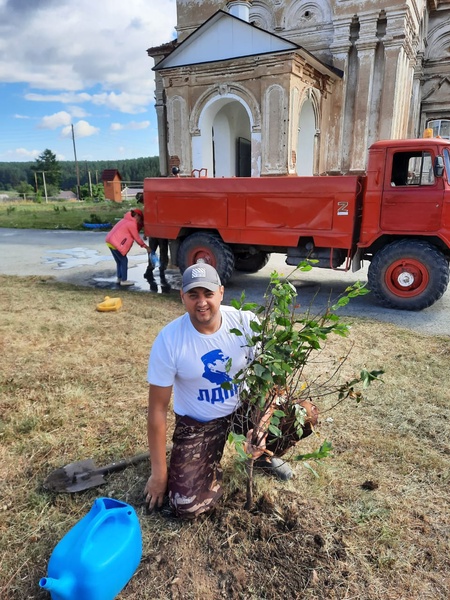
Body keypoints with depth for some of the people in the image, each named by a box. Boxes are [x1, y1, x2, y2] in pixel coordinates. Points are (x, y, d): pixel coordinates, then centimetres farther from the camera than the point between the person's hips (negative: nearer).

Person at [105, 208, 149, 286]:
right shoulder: (132, 224, -9)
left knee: (119, 261, 17)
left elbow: (135, 232, 23)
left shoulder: (126, 220, 20)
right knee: (124, 261, -1)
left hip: (110, 241, 10)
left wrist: (140, 225, 15)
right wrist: (146, 247, 2)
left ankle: (119, 278, 23)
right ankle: (124, 281, 1)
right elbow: (137, 238, -6)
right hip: (116, 243, -10)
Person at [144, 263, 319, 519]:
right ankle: (211, 463, 19)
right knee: (188, 506, -15)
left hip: (243, 407, 2)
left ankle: (265, 453, 15)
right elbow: (158, 409, -15)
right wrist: (159, 472, -10)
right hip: (196, 422, -2)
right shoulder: (168, 340, -22)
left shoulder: (245, 322, -19)